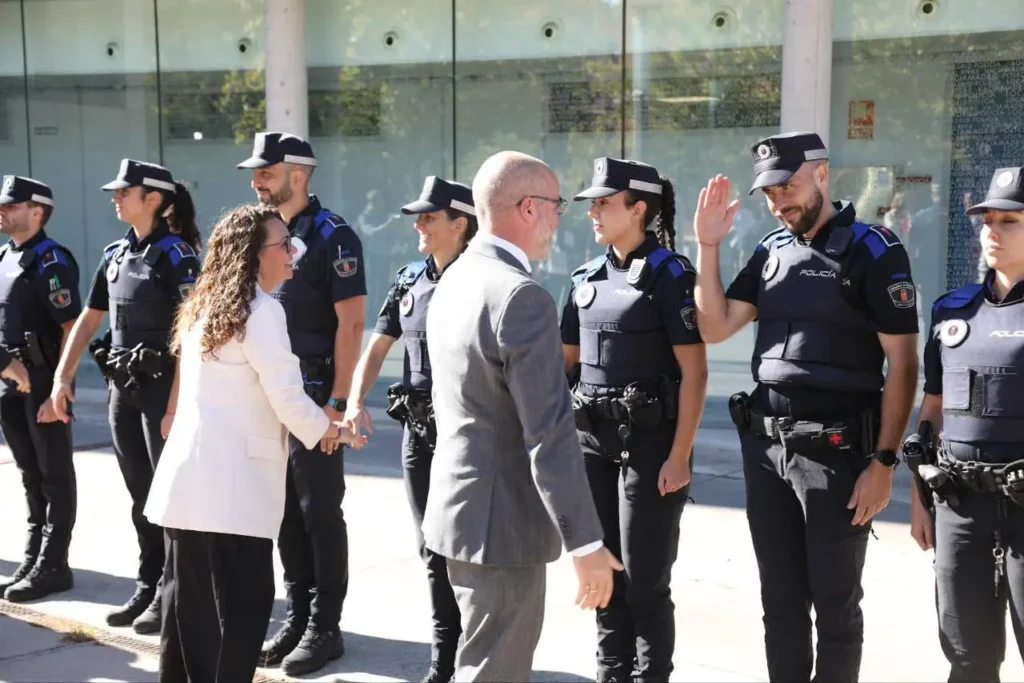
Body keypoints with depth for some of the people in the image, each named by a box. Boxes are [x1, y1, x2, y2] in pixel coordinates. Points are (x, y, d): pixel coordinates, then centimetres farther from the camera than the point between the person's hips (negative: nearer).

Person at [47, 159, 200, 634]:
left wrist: (176, 405, -22)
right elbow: (89, 318, 18)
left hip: (163, 386, -7)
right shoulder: (116, 255, 11)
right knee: (140, 493, 13)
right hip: (123, 386, 7)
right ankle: (147, 589, 23)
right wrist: (63, 377, 11)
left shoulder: (175, 255, -11)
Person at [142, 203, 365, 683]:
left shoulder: (205, 307, 15)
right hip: (230, 485, -9)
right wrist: (328, 432, 4)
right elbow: (287, 398, -14)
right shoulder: (261, 311, -12)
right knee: (244, 604, -1)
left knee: (191, 603, 16)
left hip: (189, 478, 9)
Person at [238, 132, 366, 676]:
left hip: (314, 392, -7)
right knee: (284, 511, 13)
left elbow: (350, 325, -15)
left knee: (320, 512, 0)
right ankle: (297, 616, 24)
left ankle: (325, 627, 11)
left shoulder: (332, 236, -10)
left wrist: (338, 401, -19)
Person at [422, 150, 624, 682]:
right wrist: (586, 543, -20)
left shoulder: (453, 281, 8)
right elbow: (550, 434, -24)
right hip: (501, 520, -9)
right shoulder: (522, 297, -22)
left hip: (458, 508, 9)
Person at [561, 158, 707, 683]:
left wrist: (680, 457, -17)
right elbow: (566, 360, 16)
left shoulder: (670, 276, -10)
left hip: (648, 443, -6)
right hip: (592, 441, 6)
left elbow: (694, 372, -13)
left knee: (644, 579, 1)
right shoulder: (587, 278, 9)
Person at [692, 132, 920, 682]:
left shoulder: (873, 250, -7)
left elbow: (902, 363, -9)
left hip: (835, 451, -5)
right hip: (765, 448, 6)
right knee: (779, 600, 15)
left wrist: (883, 461, -13)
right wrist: (708, 246, -2)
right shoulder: (770, 251, 10)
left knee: (834, 603, 7)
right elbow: (714, 327, 7)